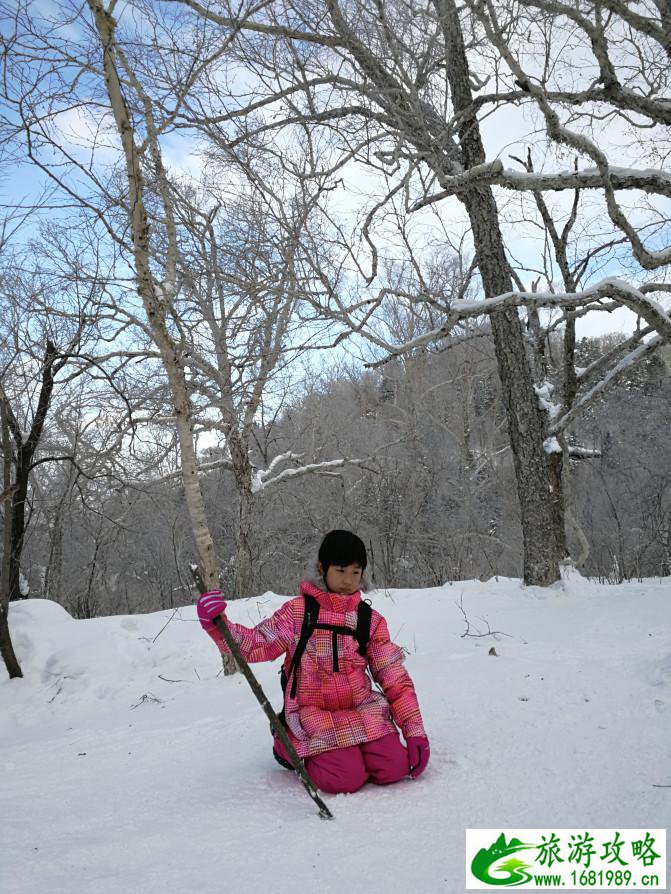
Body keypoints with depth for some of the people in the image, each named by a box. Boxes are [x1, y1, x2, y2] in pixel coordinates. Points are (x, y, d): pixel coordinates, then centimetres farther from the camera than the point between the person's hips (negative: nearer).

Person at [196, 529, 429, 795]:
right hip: (314, 712, -2)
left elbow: (396, 679, 4)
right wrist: (216, 624, -25)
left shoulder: (371, 620, 4)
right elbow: (256, 645, -7)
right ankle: (290, 748, 9)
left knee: (393, 768, -20)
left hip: (362, 709, 3)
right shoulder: (298, 611, -2)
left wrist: (415, 732, -4)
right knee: (345, 779, -23)